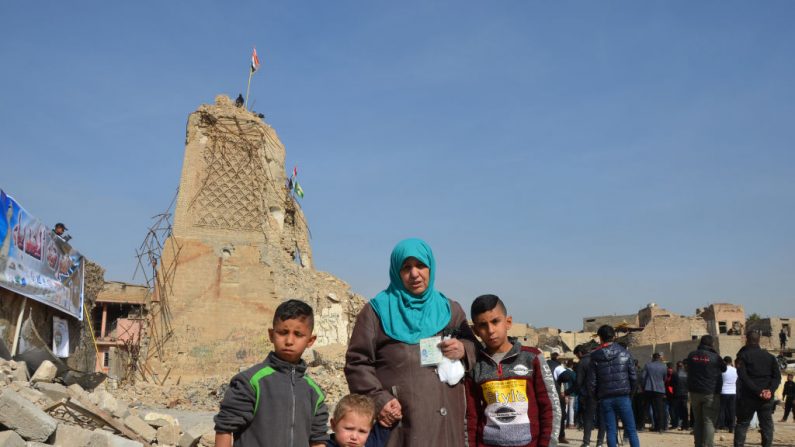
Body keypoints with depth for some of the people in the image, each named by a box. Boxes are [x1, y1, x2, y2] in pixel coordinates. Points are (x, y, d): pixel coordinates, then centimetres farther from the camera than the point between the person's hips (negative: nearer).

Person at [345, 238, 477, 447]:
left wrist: (463, 350, -4)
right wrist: (378, 400, -11)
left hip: (445, 422, 3)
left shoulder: (450, 310, 15)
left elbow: (474, 348, 19)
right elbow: (357, 362, 2)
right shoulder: (377, 311, 5)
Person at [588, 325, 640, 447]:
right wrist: (629, 390, 14)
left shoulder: (595, 357, -2)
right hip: (623, 397, 0)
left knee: (611, 431, 5)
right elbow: (634, 376, 0)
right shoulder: (624, 352, 0)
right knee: (631, 430, 6)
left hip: (605, 399, 0)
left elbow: (592, 381, -3)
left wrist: (596, 395, 12)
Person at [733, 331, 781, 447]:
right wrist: (770, 390, -9)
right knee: (767, 425, 10)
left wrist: (758, 391, -16)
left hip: (748, 397, -3)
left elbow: (743, 377, -15)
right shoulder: (770, 356, 10)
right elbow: (777, 376, 1)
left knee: (742, 424, 4)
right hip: (767, 398, 3)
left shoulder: (743, 356, -3)